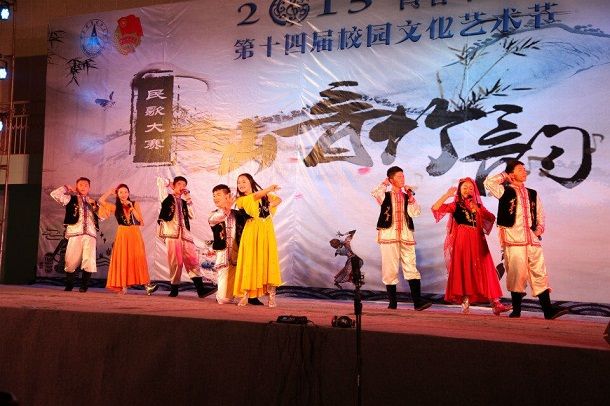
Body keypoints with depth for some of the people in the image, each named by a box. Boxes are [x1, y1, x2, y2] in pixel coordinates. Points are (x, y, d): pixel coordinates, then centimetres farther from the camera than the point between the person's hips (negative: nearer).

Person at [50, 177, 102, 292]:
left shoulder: (93, 202, 23)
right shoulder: (71, 199, 15)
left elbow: (103, 217, 15)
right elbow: (55, 194, 1)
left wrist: (94, 205, 4)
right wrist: (67, 188, 11)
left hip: (90, 234, 2)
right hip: (75, 233, -2)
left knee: (89, 261, -10)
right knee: (71, 261, -4)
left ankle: (84, 286, 1)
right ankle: (69, 285, 14)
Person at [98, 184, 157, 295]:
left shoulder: (135, 204, 7)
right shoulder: (115, 207, 6)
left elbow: (141, 220, -1)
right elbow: (101, 201, -7)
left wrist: (131, 208, -7)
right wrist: (110, 192, 5)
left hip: (135, 235, 0)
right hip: (122, 235, 1)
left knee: (139, 259, -8)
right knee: (122, 260, -1)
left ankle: (147, 285, -13)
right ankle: (123, 286, 1)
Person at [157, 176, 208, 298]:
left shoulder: (184, 202, 25)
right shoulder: (167, 198, 13)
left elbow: (192, 215, 10)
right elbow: (160, 180, 4)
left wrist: (188, 198, 10)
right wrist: (169, 183, 22)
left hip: (185, 234, 3)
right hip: (172, 233, -3)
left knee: (193, 260, -7)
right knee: (175, 262, -5)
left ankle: (200, 289, -12)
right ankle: (174, 288, 8)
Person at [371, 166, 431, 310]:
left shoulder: (407, 196, 14)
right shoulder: (385, 195, 6)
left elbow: (415, 213, 0)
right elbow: (375, 193, -18)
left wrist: (410, 196, -6)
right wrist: (385, 183, -3)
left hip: (406, 236, 2)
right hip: (389, 236, -2)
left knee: (411, 268, -4)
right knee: (390, 269, 1)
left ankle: (417, 301, -6)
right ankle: (392, 302, 9)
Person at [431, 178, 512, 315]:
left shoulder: (478, 206, 17)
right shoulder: (455, 205, 8)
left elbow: (492, 218, 3)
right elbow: (435, 208, -5)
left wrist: (478, 210, -8)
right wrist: (447, 195, -10)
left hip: (477, 242, 3)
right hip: (461, 242, -2)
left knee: (484, 271, -4)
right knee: (463, 272, -3)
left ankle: (495, 304, -8)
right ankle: (465, 302, 3)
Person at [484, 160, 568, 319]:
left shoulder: (533, 194, 20)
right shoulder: (505, 192, 6)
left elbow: (540, 214, 24)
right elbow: (488, 182, -8)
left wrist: (540, 228, 5)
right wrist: (504, 175, 6)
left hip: (533, 240, 4)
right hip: (514, 241, -4)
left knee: (540, 273, 0)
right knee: (517, 274, -3)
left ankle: (548, 309, -1)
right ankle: (516, 309, 7)